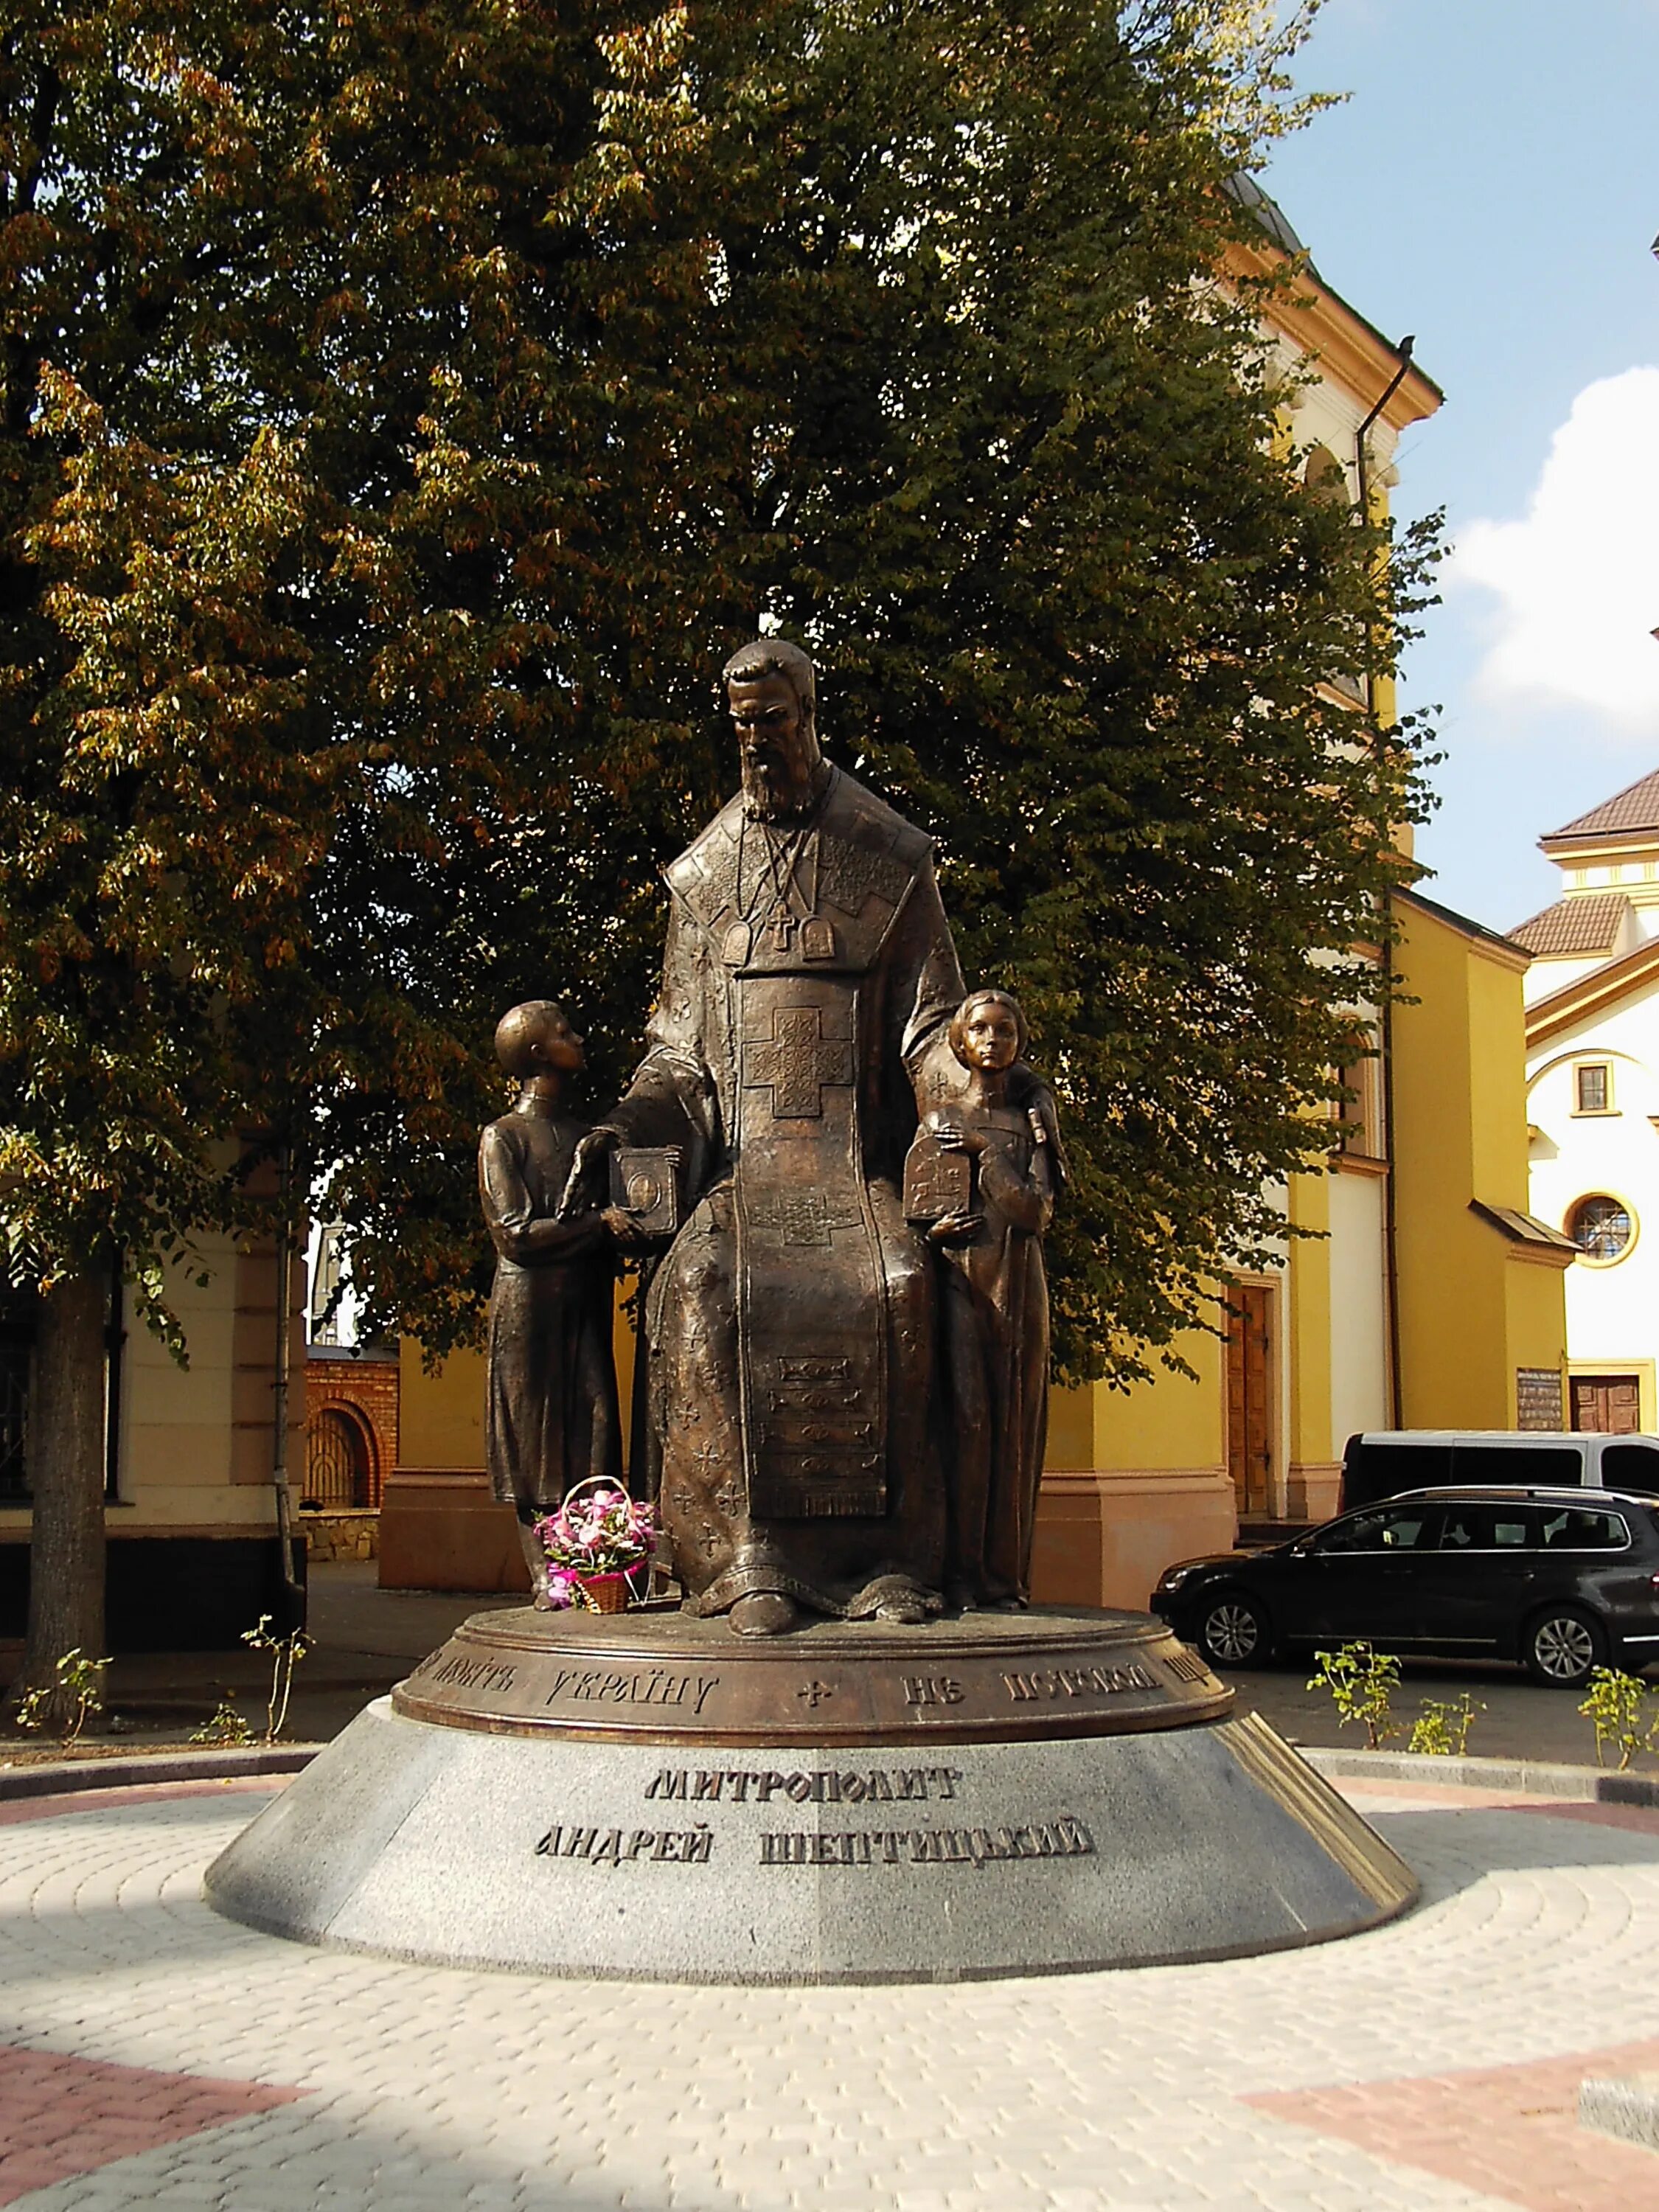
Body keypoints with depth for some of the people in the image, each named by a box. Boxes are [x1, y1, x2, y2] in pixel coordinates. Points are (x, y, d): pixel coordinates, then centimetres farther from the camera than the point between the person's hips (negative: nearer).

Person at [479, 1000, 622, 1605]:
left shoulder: (584, 1133, 18)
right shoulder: (503, 1137, 1)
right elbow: (517, 1232, -9)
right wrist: (601, 1223, -14)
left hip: (584, 1304, 5)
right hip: (530, 1304, -5)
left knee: (592, 1432, -4)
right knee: (536, 1442, -4)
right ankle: (546, 1581, -3)